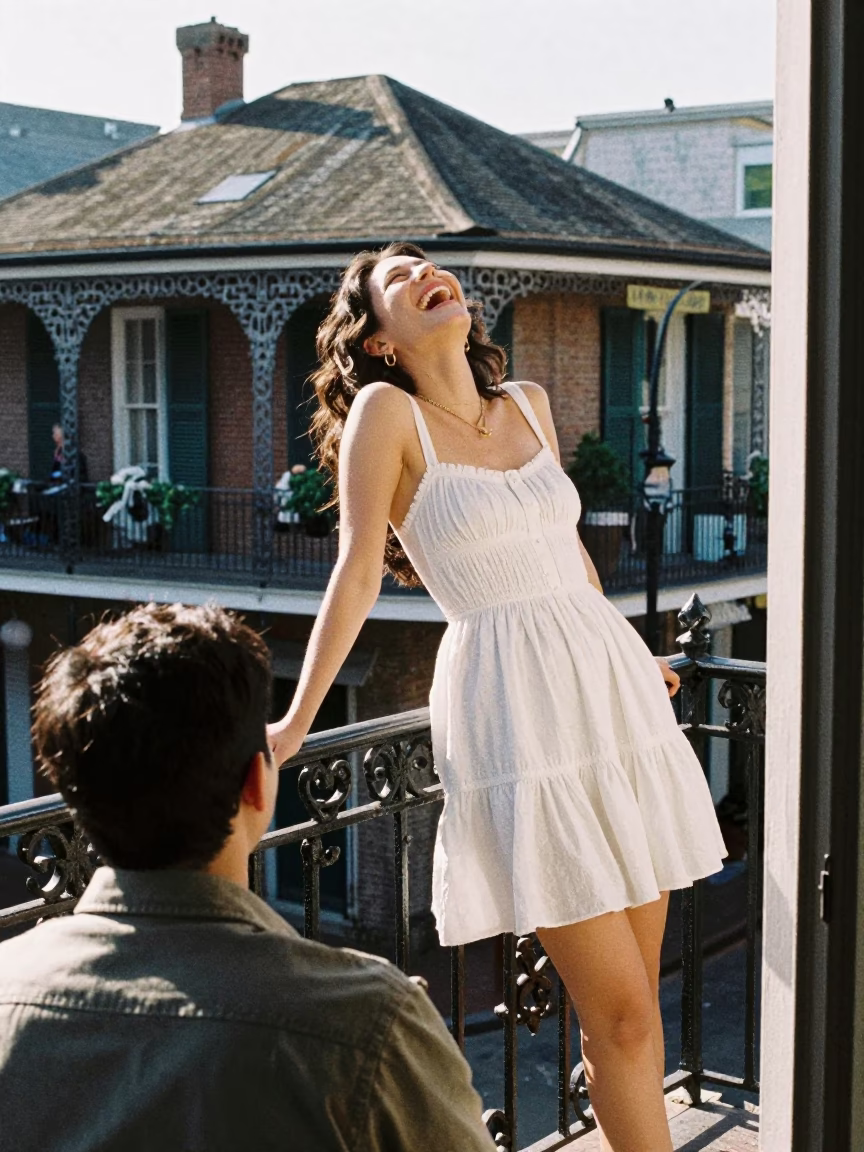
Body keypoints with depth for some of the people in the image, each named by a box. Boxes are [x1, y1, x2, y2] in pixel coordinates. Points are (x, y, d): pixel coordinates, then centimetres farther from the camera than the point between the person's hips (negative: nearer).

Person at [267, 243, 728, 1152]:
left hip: (613, 690, 6)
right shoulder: (387, 411, -5)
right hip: (515, 710, -6)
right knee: (618, 1010, -5)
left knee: (635, 997, 10)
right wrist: (296, 723, -7)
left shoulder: (528, 404, 12)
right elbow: (358, 571, -5)